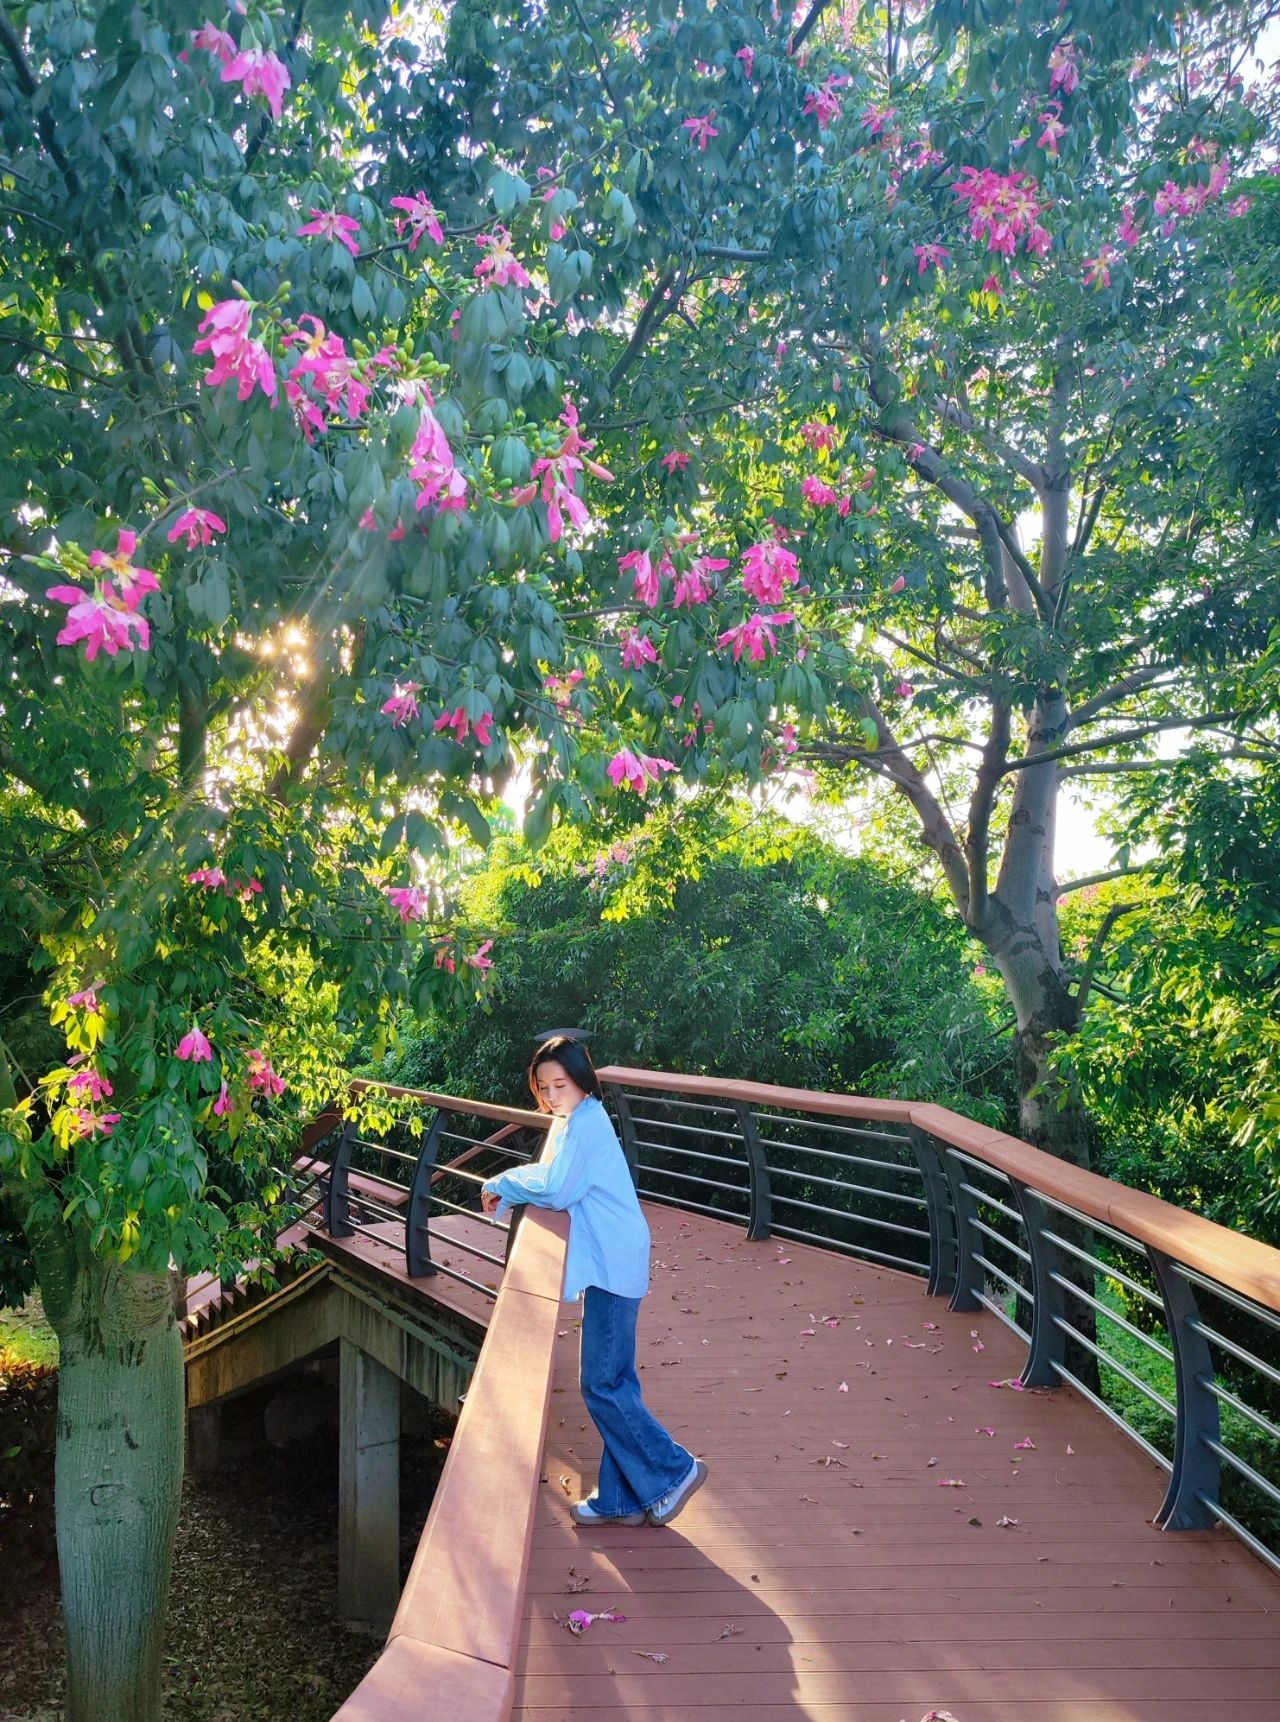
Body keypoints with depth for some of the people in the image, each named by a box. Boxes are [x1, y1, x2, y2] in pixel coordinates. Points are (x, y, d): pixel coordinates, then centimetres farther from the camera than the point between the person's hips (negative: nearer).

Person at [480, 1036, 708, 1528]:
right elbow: (551, 1176, 17)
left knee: (601, 1384, -5)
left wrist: (500, 1184, -10)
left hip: (611, 1268, -10)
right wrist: (509, 1188, -1)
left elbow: (554, 1189, -23)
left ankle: (673, 1470, 4)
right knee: (613, 1382, 13)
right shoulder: (575, 1121, 16)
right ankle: (620, 1498, 19)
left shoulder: (584, 1124, -15)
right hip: (611, 1265, 10)